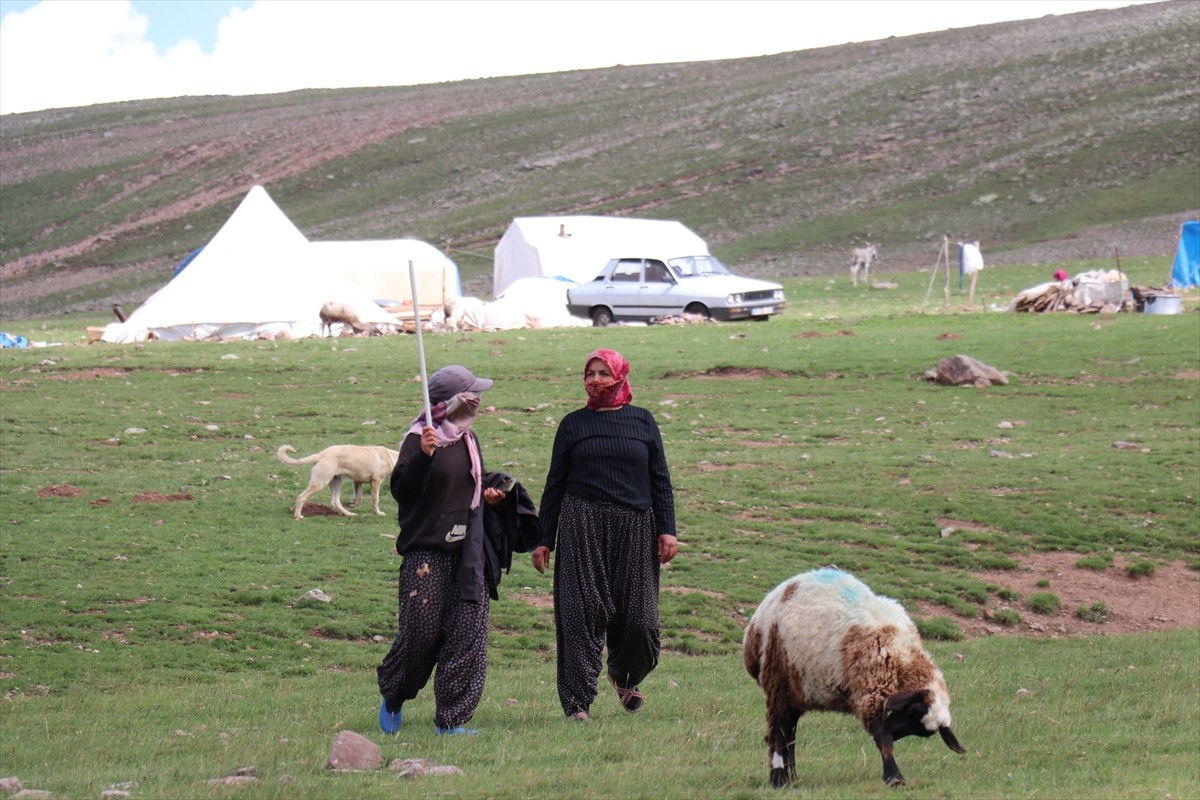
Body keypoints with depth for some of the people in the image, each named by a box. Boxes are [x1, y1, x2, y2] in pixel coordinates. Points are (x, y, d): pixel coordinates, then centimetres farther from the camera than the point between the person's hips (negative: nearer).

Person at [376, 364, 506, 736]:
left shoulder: (469, 439, 15)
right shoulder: (419, 439, -9)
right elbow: (401, 490, -19)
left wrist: (486, 495, 10)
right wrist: (423, 455, -31)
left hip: (466, 552, 7)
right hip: (426, 553, -7)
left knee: (467, 636, -3)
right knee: (420, 634, -5)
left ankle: (451, 719, 0)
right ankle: (392, 697, 22)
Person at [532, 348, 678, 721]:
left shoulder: (642, 421, 10)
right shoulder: (573, 424, 9)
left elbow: (660, 480, 11)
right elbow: (555, 484, 11)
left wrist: (667, 530, 1)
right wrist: (543, 539, 6)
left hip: (635, 528, 1)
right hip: (583, 527, -1)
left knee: (639, 619, -1)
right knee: (582, 614, -9)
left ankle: (624, 676, 30)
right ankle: (577, 701, -7)